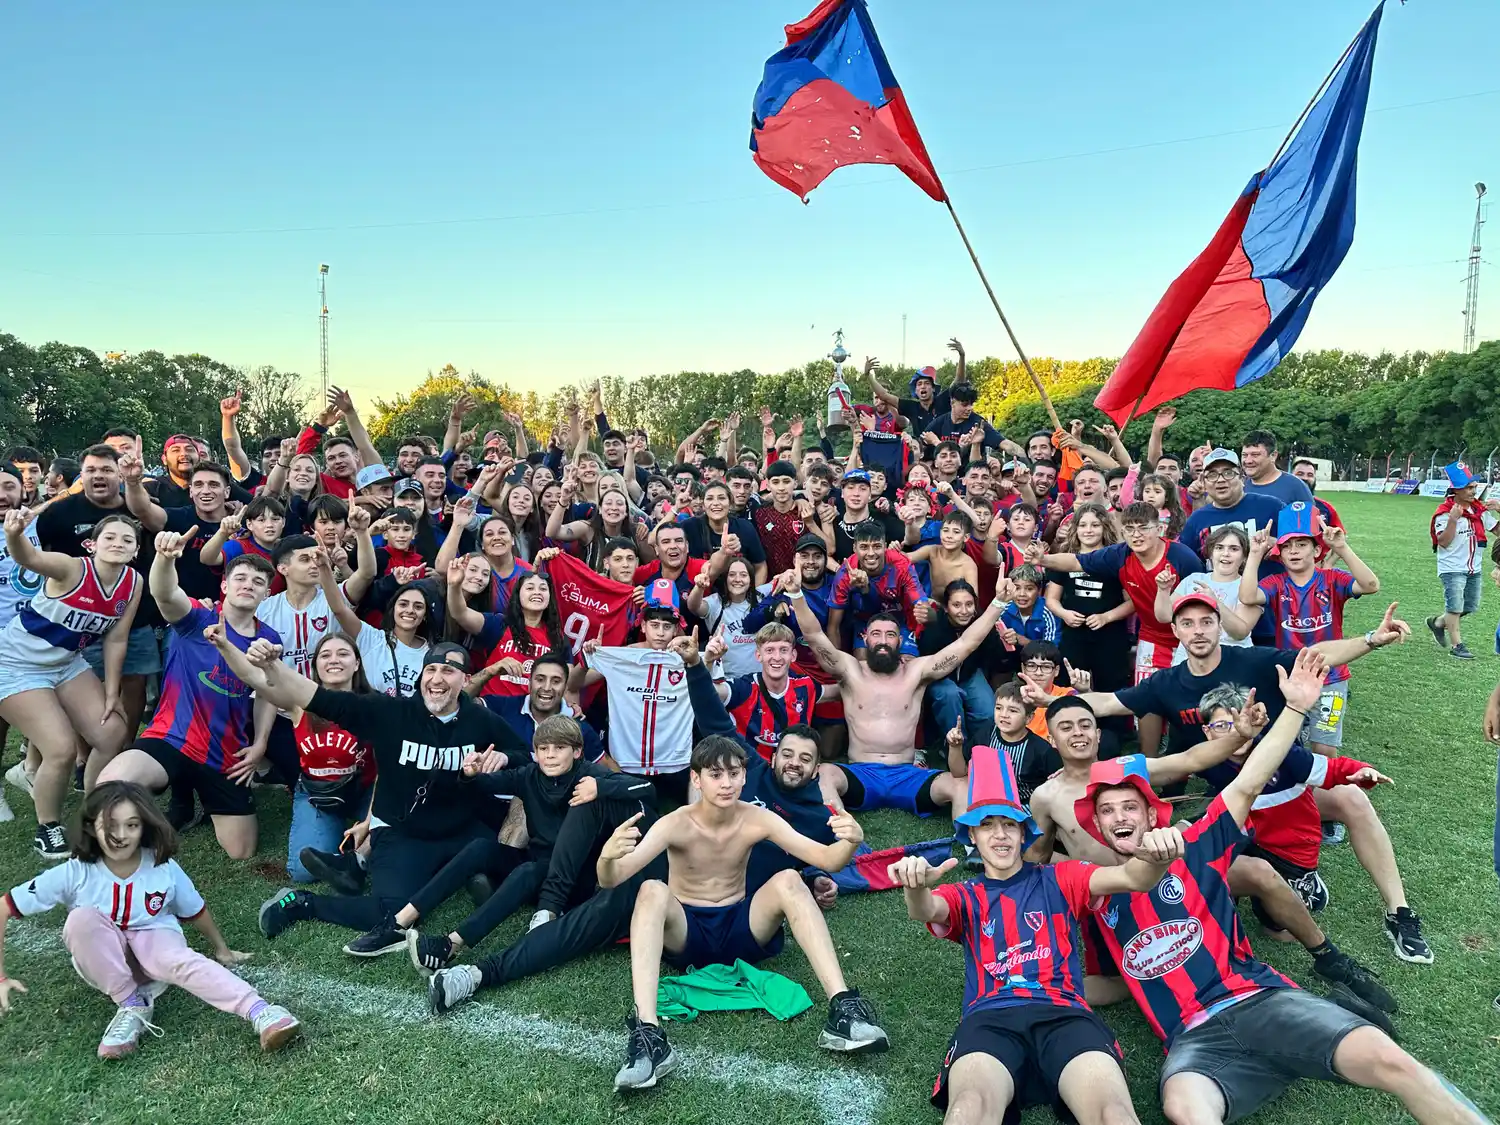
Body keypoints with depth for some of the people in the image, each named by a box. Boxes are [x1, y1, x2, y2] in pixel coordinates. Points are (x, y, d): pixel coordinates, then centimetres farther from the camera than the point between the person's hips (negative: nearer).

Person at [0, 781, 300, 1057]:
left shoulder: (164, 867, -11)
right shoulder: (74, 873, -15)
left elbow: (196, 912, 5)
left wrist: (222, 950, 18)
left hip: (154, 941, -1)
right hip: (104, 961, 1)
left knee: (178, 960, -37)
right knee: (82, 918, -31)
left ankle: (260, 1013, -54)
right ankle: (133, 1007, -20)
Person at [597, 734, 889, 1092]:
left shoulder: (757, 819, -10)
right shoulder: (676, 824, -16)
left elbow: (827, 860, -16)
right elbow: (611, 880, -27)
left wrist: (850, 841, -40)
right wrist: (608, 856, -52)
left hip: (740, 928, 2)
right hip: (685, 933, -2)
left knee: (788, 880, -25)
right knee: (652, 890, -33)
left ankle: (842, 1009, -32)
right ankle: (647, 1034, -44)